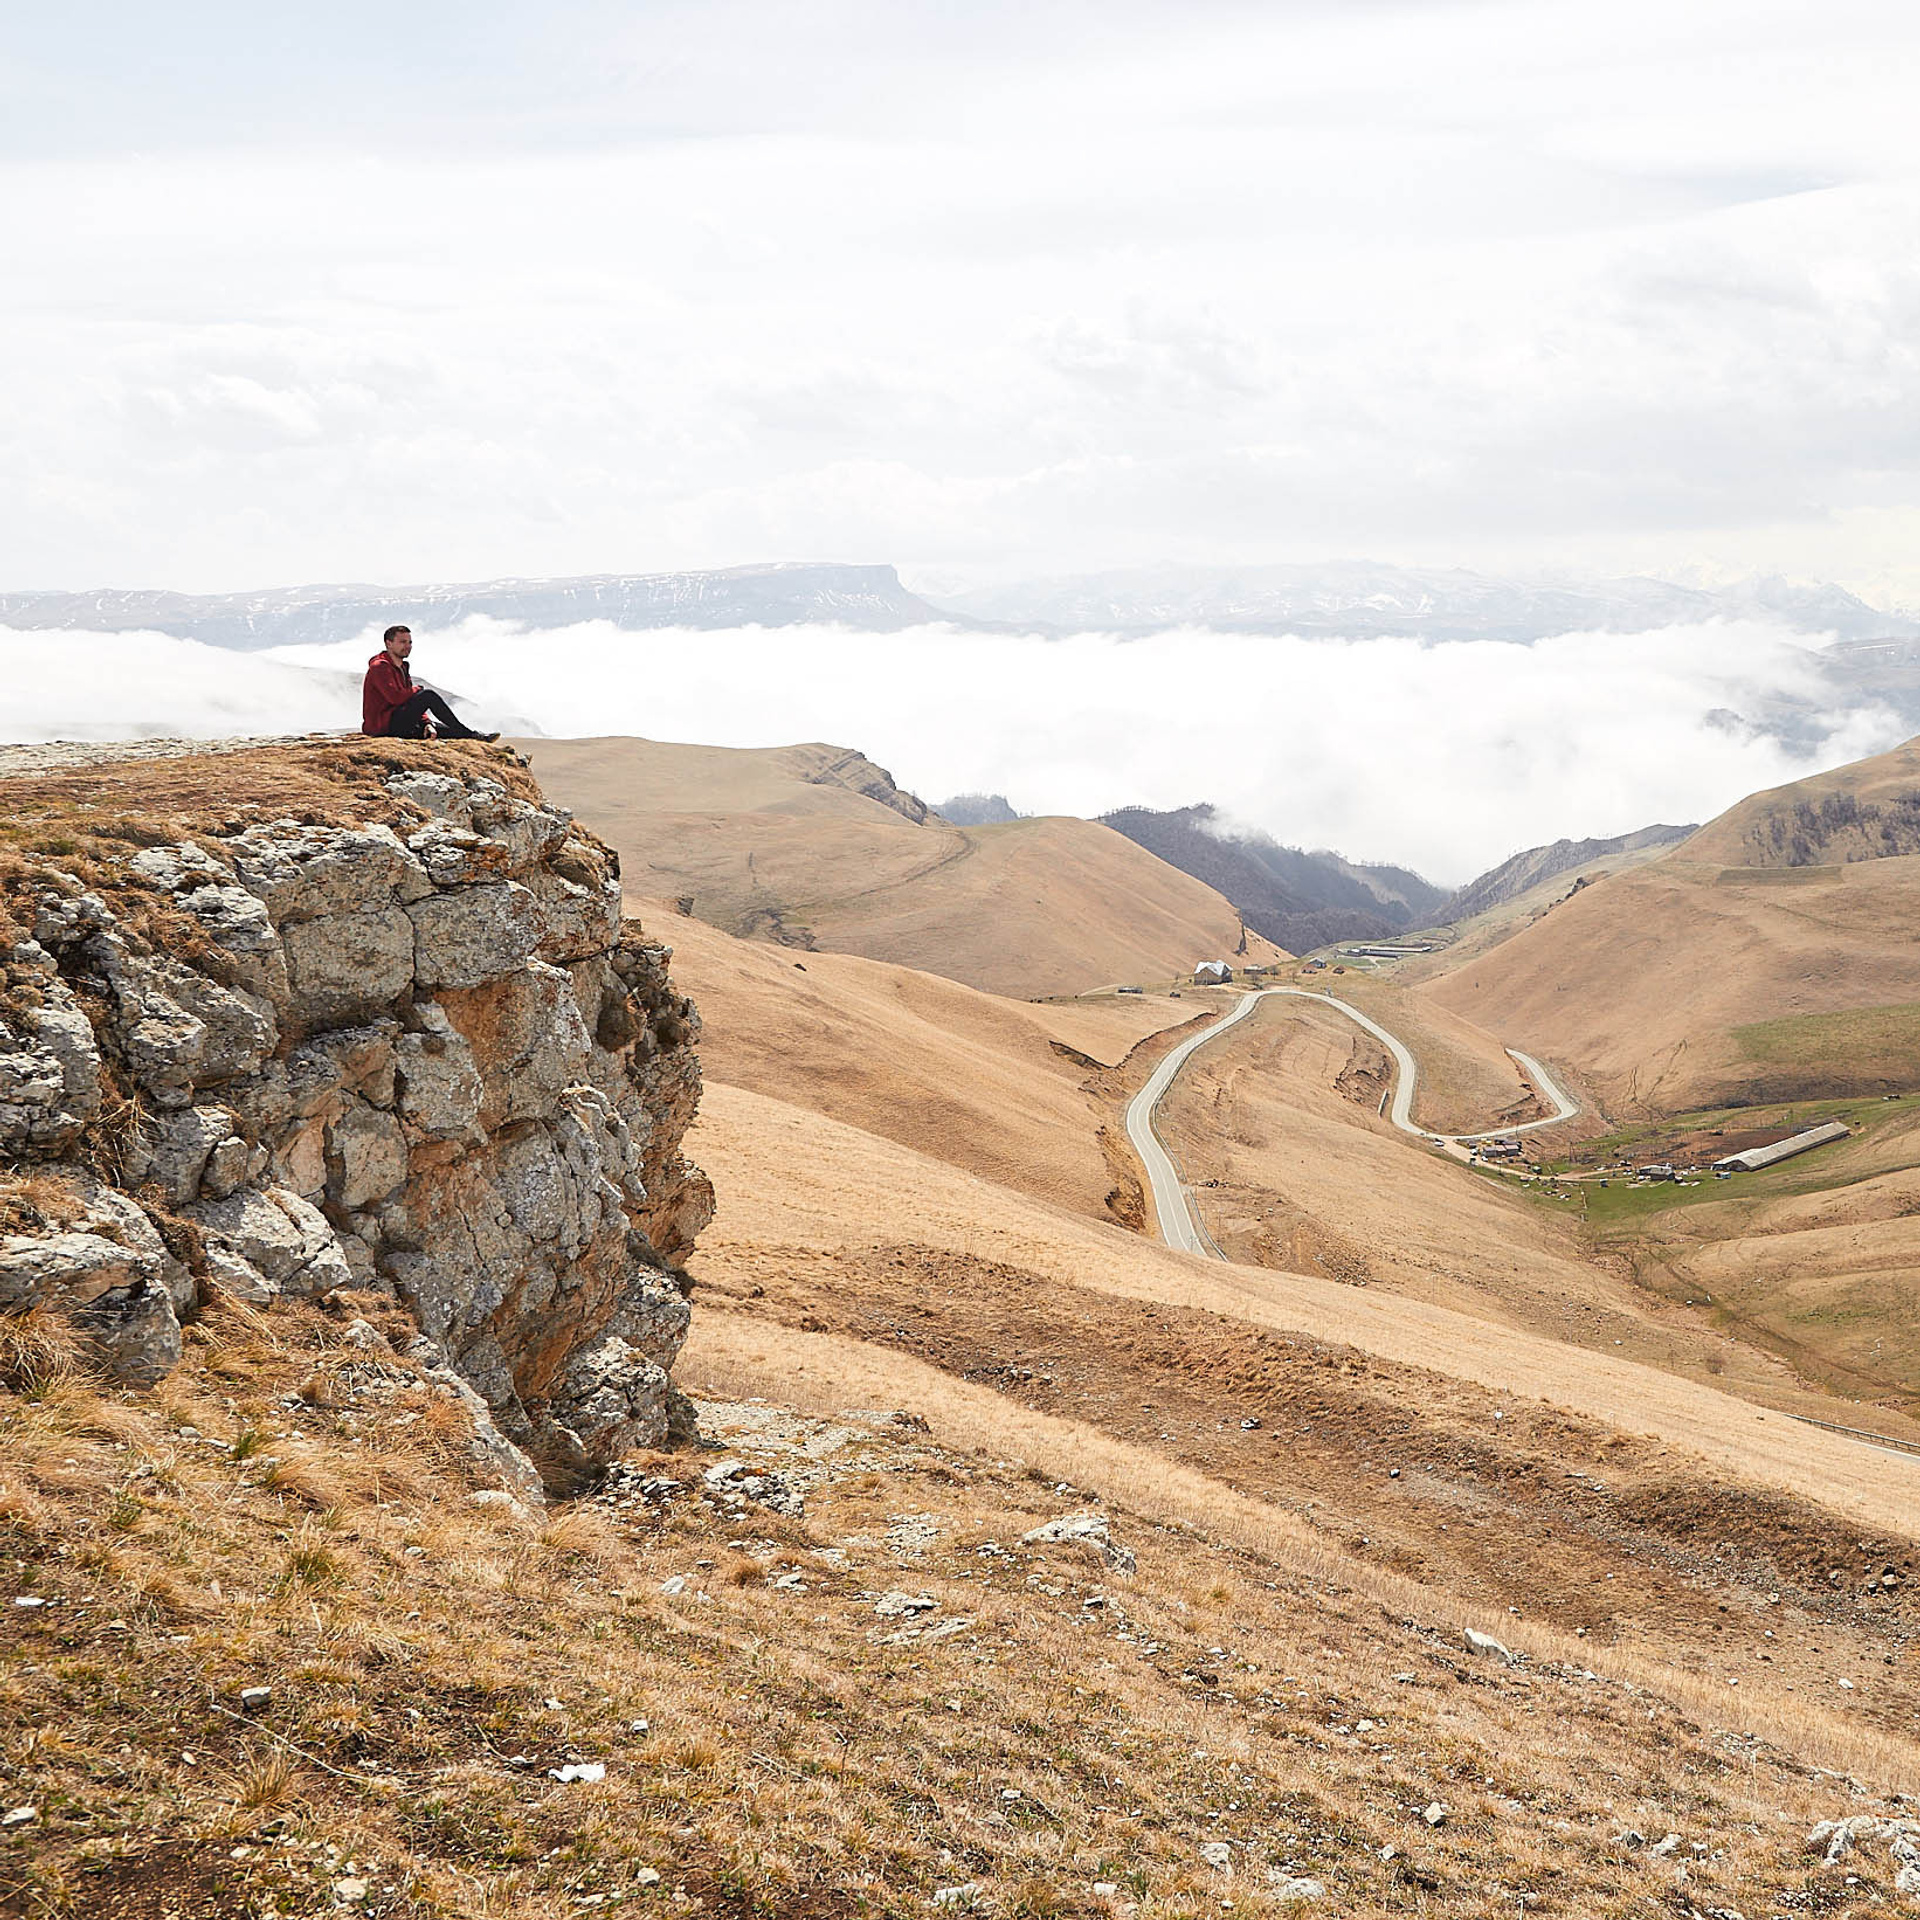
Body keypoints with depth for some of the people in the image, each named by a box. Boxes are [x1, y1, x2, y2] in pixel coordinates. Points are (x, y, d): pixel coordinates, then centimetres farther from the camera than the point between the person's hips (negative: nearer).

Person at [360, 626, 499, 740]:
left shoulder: (402, 668, 22)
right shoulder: (379, 667, -9)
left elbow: (414, 704, 16)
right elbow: (395, 697, -24)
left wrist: (426, 723, -2)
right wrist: (418, 690, -5)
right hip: (383, 725, -10)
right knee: (428, 695, -19)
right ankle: (471, 735, -16)